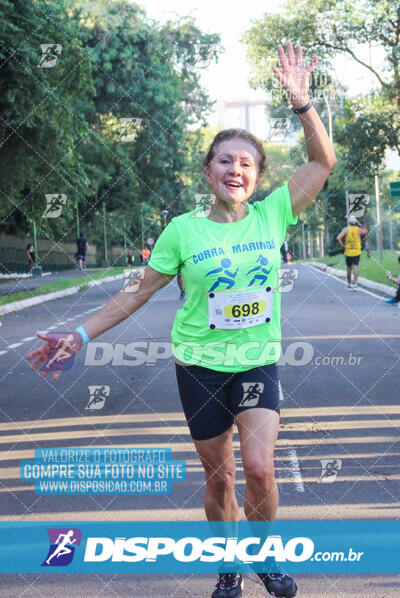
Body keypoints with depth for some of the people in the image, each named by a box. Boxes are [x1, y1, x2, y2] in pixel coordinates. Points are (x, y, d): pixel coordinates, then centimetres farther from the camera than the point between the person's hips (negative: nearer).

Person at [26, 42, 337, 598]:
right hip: (200, 364, 0)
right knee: (219, 476, 8)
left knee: (258, 467, -16)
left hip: (259, 363, 0)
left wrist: (300, 99, -15)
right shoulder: (183, 230, -7)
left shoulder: (272, 214, -4)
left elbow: (323, 161, -5)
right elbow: (138, 292, 0)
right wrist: (81, 335, -3)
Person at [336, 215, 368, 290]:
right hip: (357, 252, 0)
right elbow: (366, 231, 20)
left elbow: (338, 238, -16)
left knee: (349, 269, 11)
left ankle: (349, 285, 20)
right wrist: (359, 224, 15)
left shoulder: (345, 230, -4)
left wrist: (342, 246, -6)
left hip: (348, 252, 0)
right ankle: (355, 284, -19)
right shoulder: (358, 229, -1)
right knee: (355, 267, -7)